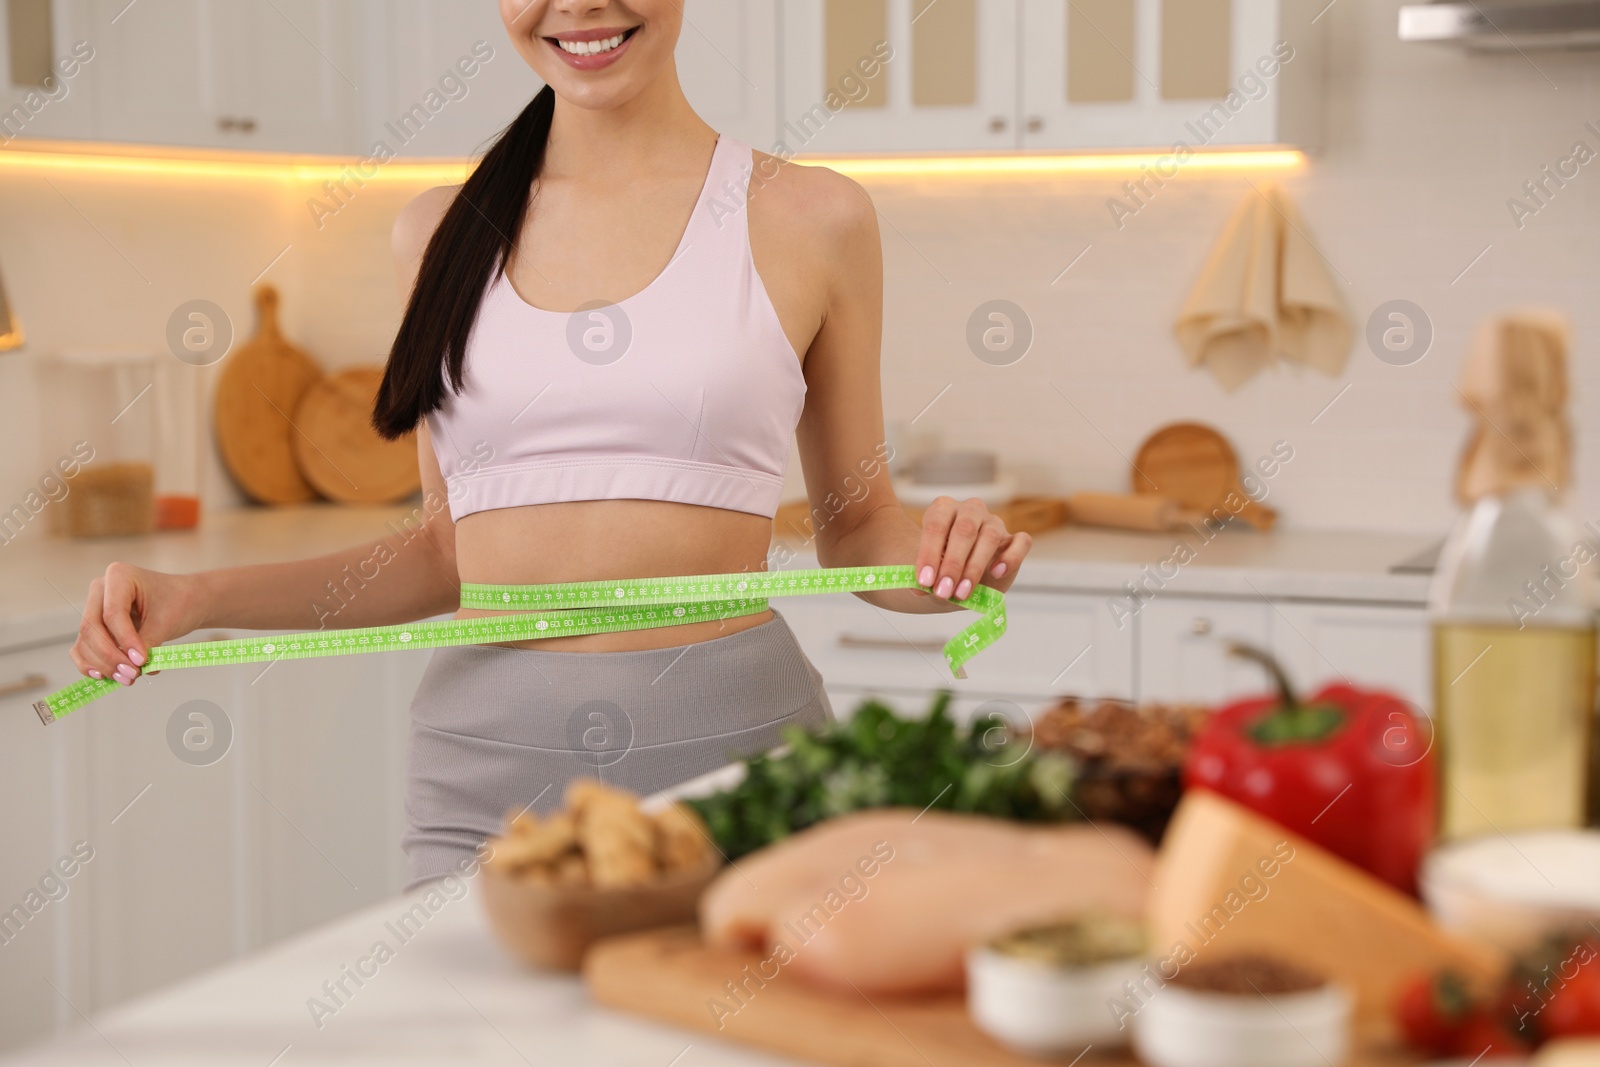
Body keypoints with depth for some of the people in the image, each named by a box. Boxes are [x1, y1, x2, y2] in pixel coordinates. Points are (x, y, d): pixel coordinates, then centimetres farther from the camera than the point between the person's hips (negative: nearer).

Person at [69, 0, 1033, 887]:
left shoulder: (809, 219, 3)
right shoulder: (443, 231, 10)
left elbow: (857, 529, 11)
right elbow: (451, 549, 15)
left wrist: (940, 563, -12)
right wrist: (196, 598, 3)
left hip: (727, 740, -2)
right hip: (485, 764, 2)